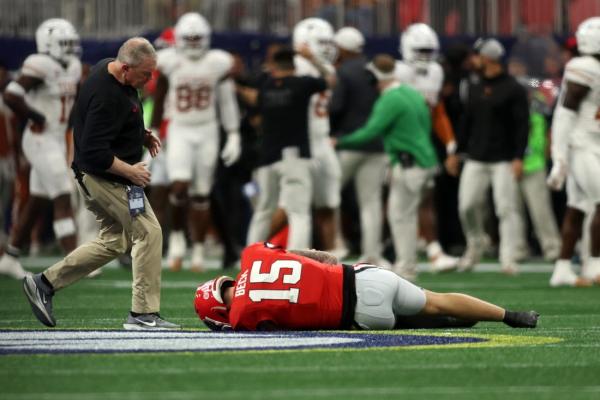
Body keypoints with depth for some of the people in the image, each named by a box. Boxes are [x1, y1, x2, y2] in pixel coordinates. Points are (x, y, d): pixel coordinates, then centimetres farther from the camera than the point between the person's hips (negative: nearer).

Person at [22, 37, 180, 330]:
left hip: (94, 176, 10)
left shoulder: (107, 69, 4)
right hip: (106, 178, -10)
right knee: (149, 232, -6)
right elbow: (95, 153, -28)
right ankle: (143, 314, -2)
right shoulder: (107, 96, -27)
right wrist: (130, 171, -18)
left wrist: (141, 135, 12)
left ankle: (44, 283, 19)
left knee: (113, 241, 17)